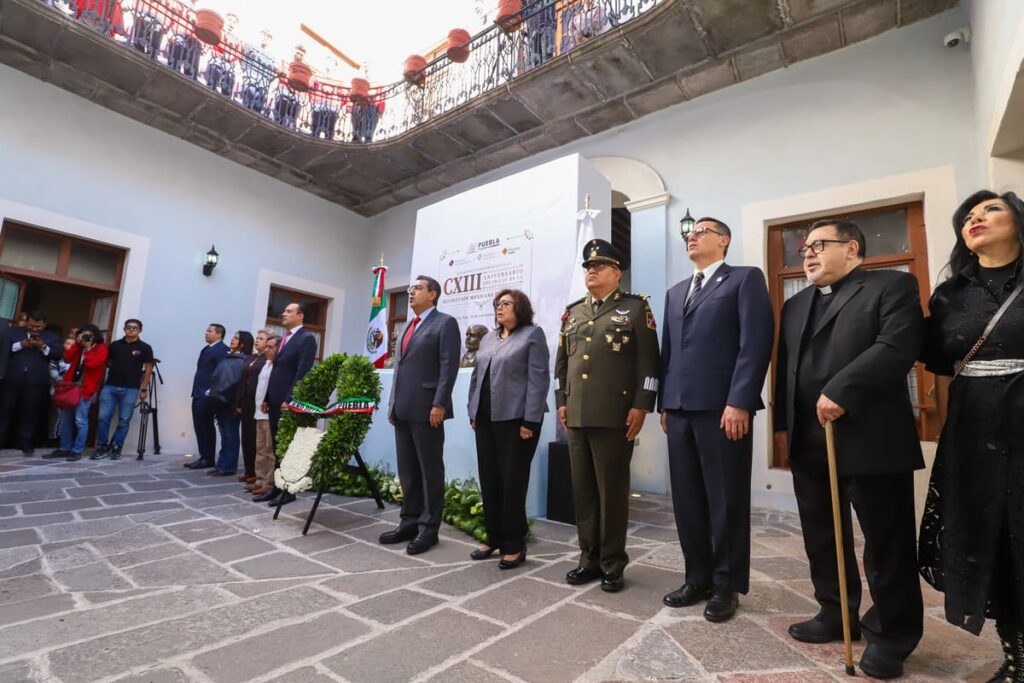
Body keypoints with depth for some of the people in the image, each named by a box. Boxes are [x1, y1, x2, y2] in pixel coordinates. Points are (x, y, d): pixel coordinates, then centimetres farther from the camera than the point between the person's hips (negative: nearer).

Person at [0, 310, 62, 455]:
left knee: (30, 413, 5)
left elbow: (59, 355, -2)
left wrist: (44, 347, -16)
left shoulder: (52, 338, 9)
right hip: (13, 379, 1)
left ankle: (26, 445, 11)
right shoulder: (13, 332, 11)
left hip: (36, 382, -1)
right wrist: (20, 345, -15)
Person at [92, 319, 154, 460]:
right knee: (103, 418, 0)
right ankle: (102, 448, 12)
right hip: (110, 386, 3)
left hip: (130, 389, -3)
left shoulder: (145, 348, 1)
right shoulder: (114, 345, 9)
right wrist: (112, 366, -1)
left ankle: (116, 449, 12)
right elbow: (107, 362, 21)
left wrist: (144, 389, -4)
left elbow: (148, 369, 1)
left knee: (124, 421, 1)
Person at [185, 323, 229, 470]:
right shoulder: (206, 349, 19)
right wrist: (196, 391, 15)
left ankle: (207, 459, 6)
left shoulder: (222, 349, -11)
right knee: (200, 427, 11)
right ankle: (204, 457, 18)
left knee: (206, 427, -3)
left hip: (207, 395, -9)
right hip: (199, 394, 9)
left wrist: (210, 391, -19)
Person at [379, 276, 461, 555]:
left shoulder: (445, 323, -4)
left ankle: (429, 528, 11)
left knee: (430, 470, 1)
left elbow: (449, 367, -13)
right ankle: (409, 522, 24)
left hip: (426, 409, -8)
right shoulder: (409, 327, 22)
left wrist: (439, 404, -19)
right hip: (403, 409, 8)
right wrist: (393, 403, 16)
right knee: (407, 470, 13)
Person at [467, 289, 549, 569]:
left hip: (515, 418, -6)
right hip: (486, 419, 7)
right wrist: (473, 412, 10)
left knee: (513, 483, 0)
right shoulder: (488, 338, 18)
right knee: (489, 481, 10)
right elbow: (476, 376, 18)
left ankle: (514, 545, 14)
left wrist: (530, 421, -16)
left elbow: (538, 379, -10)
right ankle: (494, 538, 24)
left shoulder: (532, 334, -2)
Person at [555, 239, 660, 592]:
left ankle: (612, 565, 19)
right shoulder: (572, 312, 16)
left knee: (612, 491, 4)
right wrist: (561, 402, 11)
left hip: (615, 415, -5)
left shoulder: (635, 307, 2)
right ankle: (590, 559, 25)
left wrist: (640, 405, -11)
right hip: (577, 415, 5)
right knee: (583, 490, 10)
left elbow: (649, 360, -5)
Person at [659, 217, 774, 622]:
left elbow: (756, 343, -9)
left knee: (726, 501, 5)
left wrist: (739, 402, -17)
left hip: (722, 407, -6)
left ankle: (727, 585, 21)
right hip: (680, 408, 6)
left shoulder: (746, 279, 3)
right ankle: (699, 578, 25)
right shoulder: (675, 293, 22)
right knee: (687, 500, 11)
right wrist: (664, 403, 11)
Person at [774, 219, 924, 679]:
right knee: (822, 539, 14)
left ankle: (891, 634, 24)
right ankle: (836, 615, 31)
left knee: (886, 542, 7)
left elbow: (898, 346, -16)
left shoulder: (893, 286, 0)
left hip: (871, 439, -6)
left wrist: (840, 391, -21)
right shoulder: (795, 305, 19)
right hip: (809, 442, 6)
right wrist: (783, 424, 11)